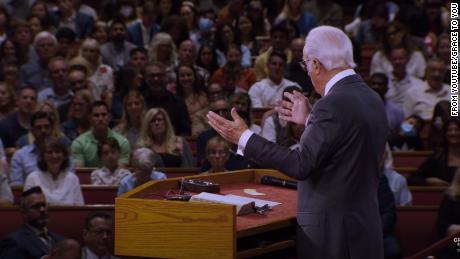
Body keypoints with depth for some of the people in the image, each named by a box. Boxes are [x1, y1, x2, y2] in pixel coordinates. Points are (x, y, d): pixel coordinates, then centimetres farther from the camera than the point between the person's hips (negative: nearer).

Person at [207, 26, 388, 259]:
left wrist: (244, 138, -14)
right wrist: (310, 121, 22)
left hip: (331, 231, -9)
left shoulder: (333, 105, -18)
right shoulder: (372, 99, 8)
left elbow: (301, 165, -20)